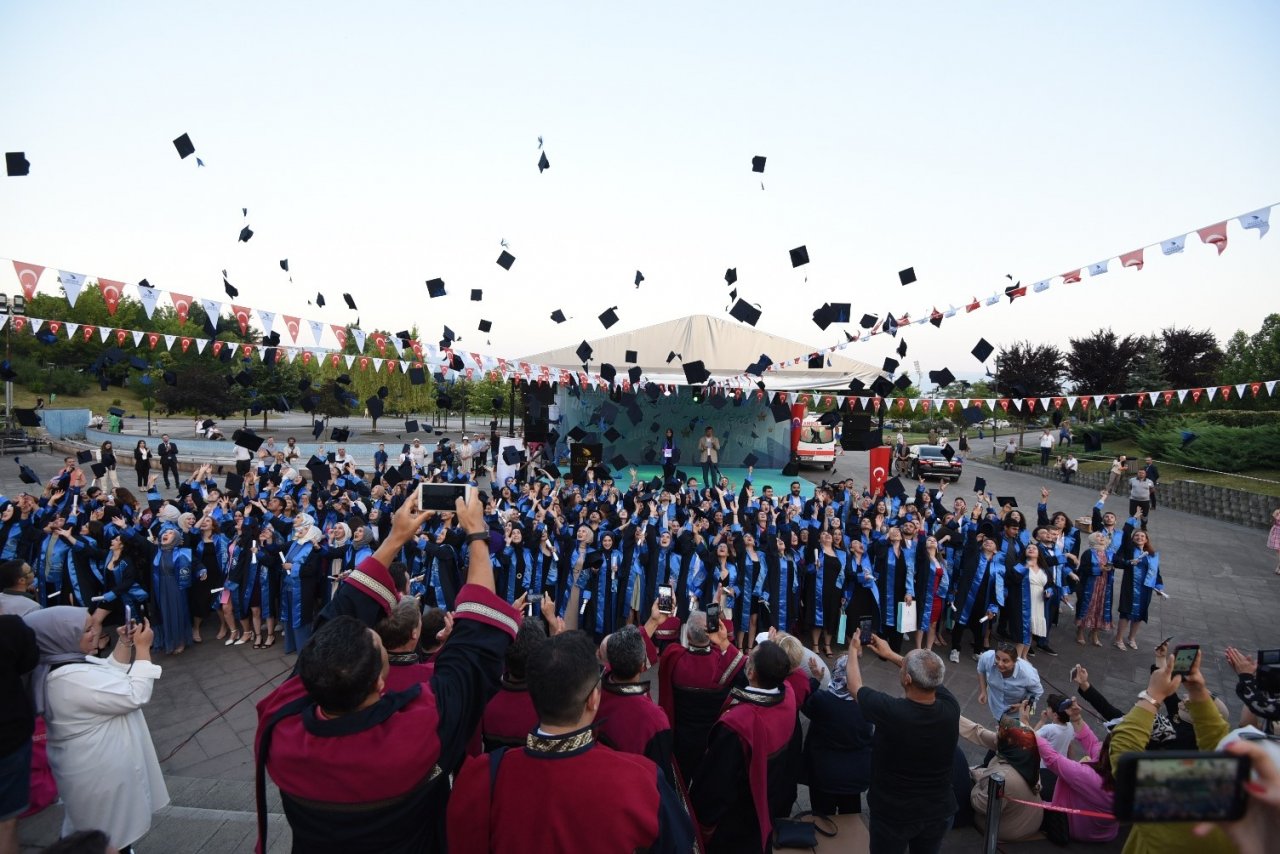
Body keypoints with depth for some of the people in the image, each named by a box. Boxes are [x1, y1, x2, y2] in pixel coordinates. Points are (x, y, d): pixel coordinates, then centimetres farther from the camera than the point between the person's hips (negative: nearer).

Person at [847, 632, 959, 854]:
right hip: (939, 811, 3)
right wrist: (890, 655, 12)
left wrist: (853, 650, 4)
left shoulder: (890, 711, -34)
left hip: (893, 813, -3)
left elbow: (855, 686, -12)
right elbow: (928, 677, 2)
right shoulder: (950, 706, -22)